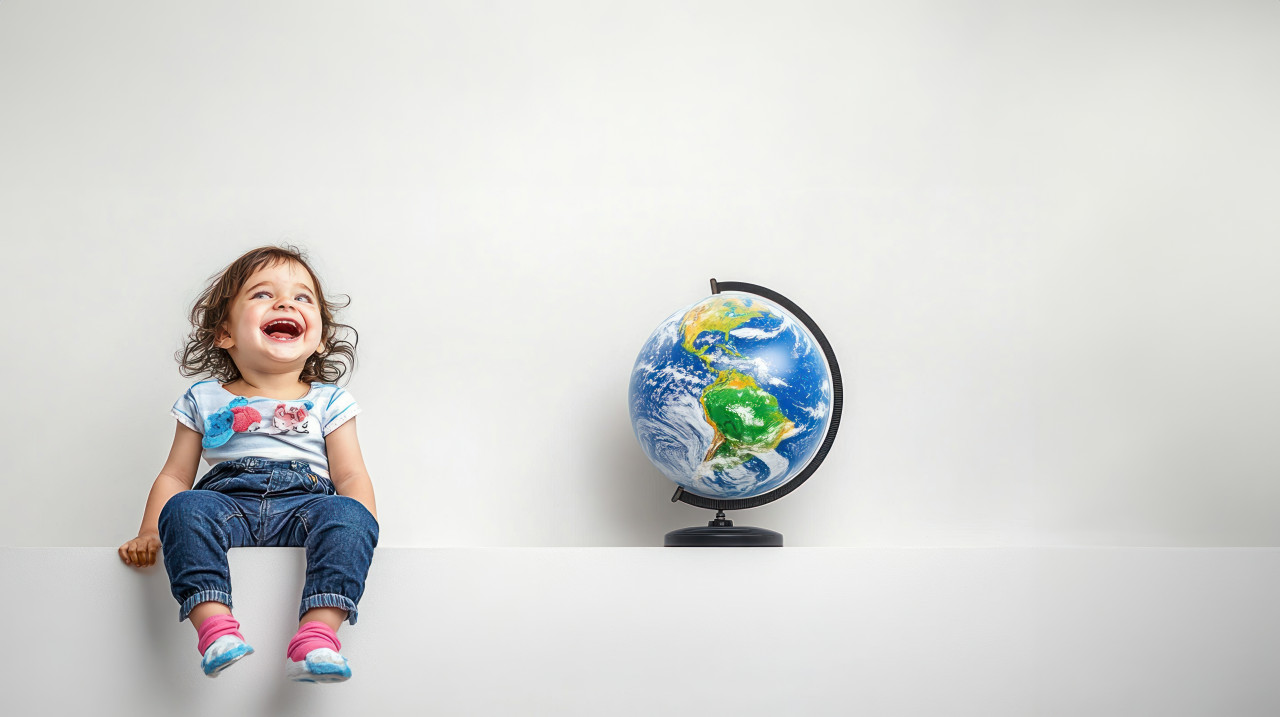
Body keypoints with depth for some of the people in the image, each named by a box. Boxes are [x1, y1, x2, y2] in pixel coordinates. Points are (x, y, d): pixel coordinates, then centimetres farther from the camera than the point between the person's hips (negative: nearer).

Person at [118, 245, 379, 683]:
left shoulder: (328, 403, 18)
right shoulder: (203, 401, 20)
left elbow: (351, 476, 10)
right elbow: (174, 477, 18)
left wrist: (360, 526, -11)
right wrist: (149, 535, 2)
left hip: (305, 503, -1)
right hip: (227, 501, 1)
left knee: (346, 514, -33)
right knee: (185, 507, -32)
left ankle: (318, 632, -49)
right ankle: (214, 625, -47)